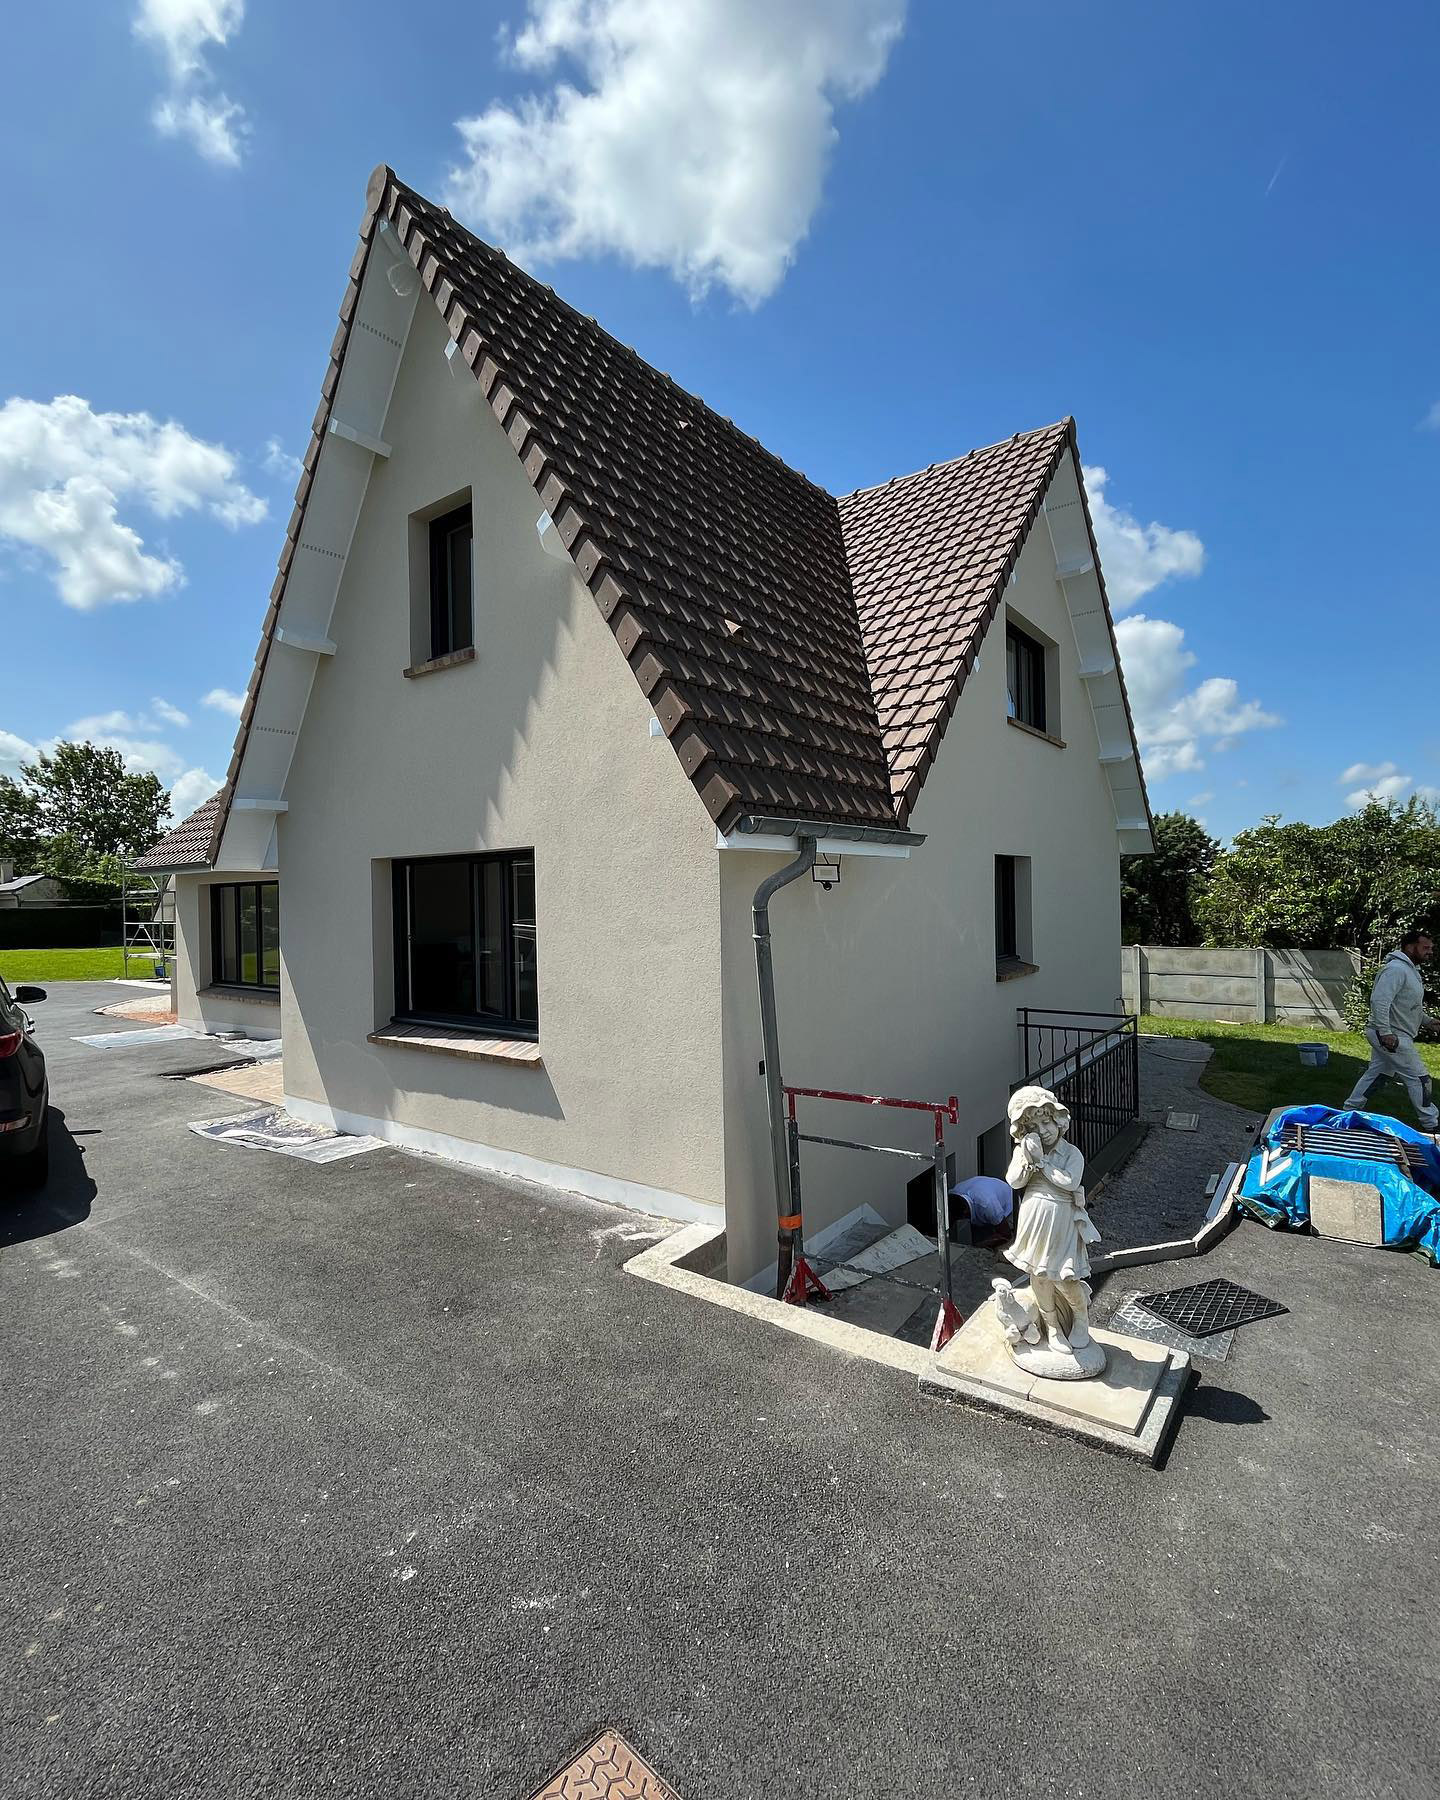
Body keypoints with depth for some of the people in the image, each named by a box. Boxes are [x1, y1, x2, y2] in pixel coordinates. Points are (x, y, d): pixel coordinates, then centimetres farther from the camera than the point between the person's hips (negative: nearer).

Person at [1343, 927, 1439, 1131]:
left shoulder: (1411, 969, 15)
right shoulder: (1396, 969, -20)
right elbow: (1379, 1000, -28)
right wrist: (1385, 1032, -29)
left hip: (1391, 1035, 11)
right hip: (1391, 1036, -11)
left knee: (1376, 1073, 15)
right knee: (1418, 1077, -2)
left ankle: (1352, 1109, 22)